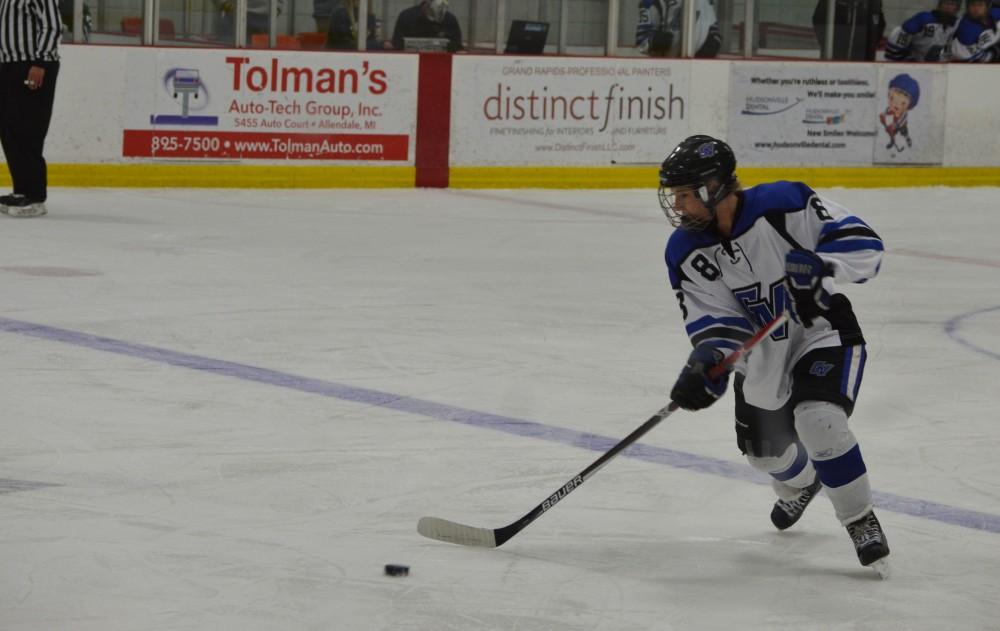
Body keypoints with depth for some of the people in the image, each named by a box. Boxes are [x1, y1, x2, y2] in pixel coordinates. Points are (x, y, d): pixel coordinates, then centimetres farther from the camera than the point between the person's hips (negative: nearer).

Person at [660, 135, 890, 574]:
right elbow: (716, 322, -16)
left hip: (823, 333, -6)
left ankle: (860, 521, -9)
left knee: (818, 422, -28)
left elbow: (864, 244, -24)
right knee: (764, 448, 17)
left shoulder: (784, 205, -26)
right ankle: (800, 484, 55)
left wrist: (818, 263, -43)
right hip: (760, 352, 6)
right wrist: (705, 365, -36)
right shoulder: (687, 252, -13)